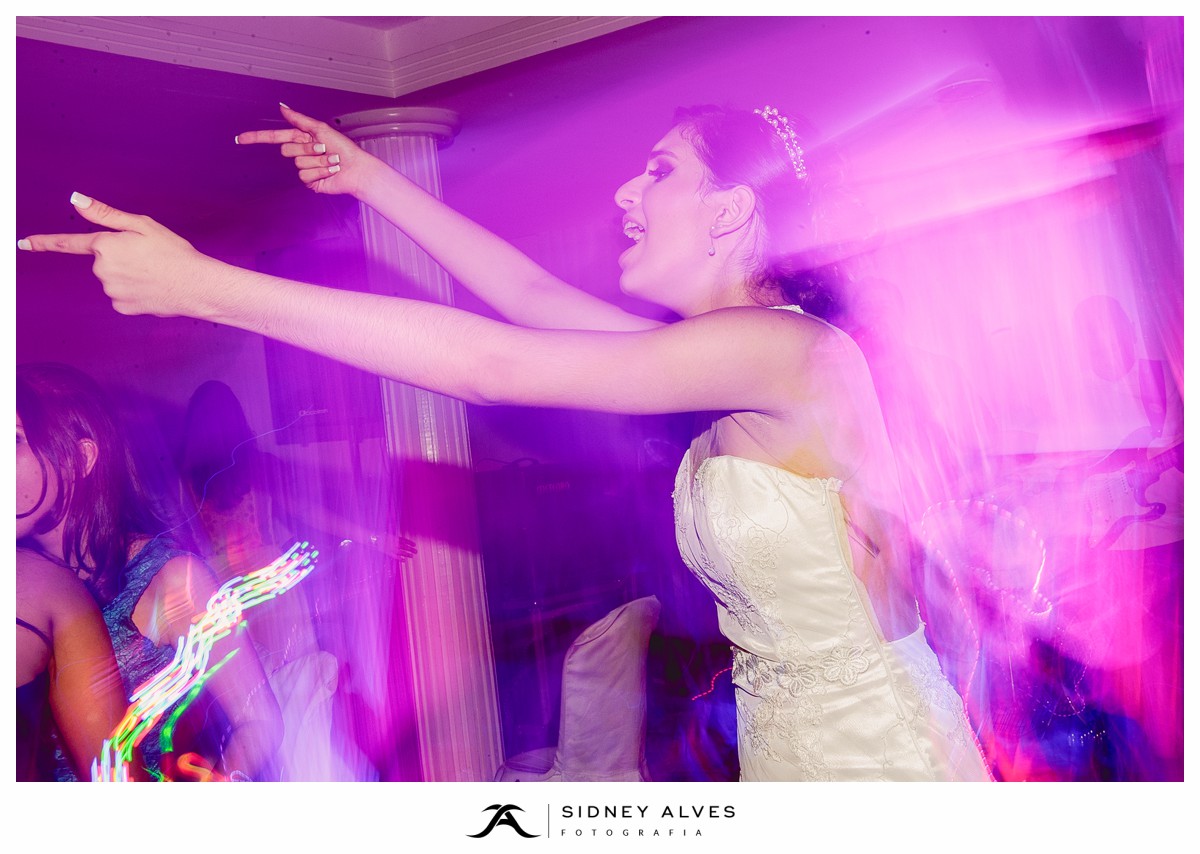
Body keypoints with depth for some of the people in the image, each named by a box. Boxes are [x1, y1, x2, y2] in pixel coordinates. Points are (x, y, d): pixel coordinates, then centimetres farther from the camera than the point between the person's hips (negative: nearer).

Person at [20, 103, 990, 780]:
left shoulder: (787, 345, -23)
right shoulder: (737, 357, 3)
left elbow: (488, 363, -27)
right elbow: (531, 293, 8)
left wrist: (202, 284, -22)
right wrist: (370, 177, 14)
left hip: (873, 750, -7)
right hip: (790, 743, 7)